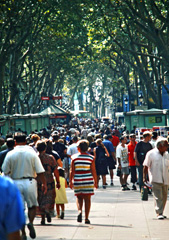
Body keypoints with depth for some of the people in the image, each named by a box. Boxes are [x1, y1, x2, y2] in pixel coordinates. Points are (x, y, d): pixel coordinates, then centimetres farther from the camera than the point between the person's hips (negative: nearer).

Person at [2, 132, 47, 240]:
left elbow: (6, 171, 0)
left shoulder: (10, 154, -4)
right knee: (32, 205, 15)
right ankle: (31, 222, -12)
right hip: (30, 182, 0)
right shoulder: (32, 153, -4)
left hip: (16, 183, 0)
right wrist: (44, 183, 4)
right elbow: (40, 171, -4)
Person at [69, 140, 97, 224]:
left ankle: (79, 211, -10)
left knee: (79, 197, 16)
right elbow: (93, 171, -2)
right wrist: (95, 182, 7)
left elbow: (72, 171, -1)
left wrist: (70, 181, 7)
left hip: (77, 181, 1)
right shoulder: (91, 158, -2)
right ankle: (86, 218, 5)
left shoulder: (74, 157, -1)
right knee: (87, 199, 6)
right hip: (88, 181, -1)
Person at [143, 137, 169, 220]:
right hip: (155, 179, -5)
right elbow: (146, 166, -3)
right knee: (158, 197, -12)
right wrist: (144, 177, -8)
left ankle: (161, 212, 20)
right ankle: (159, 213, -12)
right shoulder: (151, 154, -4)